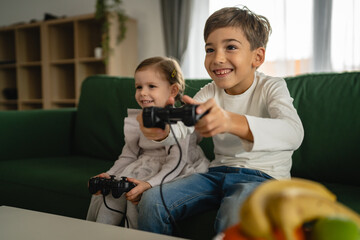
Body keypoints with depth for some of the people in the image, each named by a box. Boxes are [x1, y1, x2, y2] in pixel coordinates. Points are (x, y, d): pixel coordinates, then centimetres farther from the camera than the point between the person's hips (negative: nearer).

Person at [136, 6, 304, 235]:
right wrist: (160, 131, -38)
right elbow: (181, 125, -10)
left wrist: (231, 122, -50)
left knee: (233, 218, -37)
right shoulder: (210, 92, 5)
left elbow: (294, 133, -31)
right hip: (219, 173, 5)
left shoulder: (272, 87, -10)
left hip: (263, 176, -5)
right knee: (151, 202, -11)